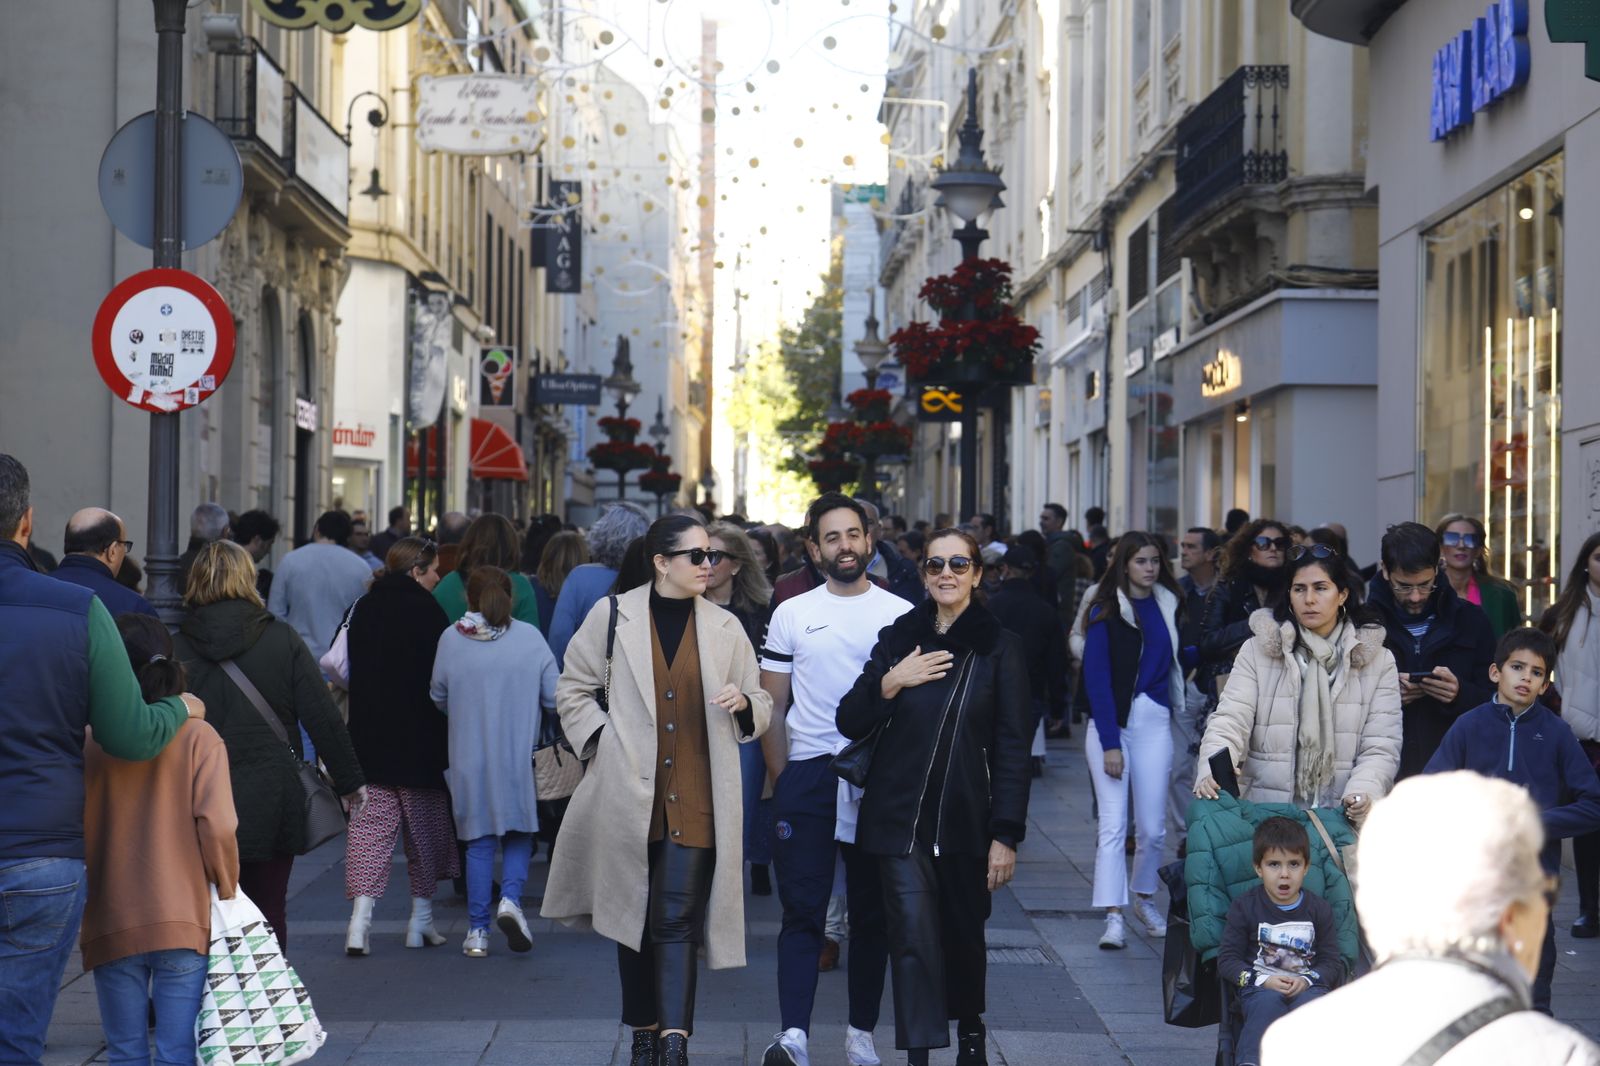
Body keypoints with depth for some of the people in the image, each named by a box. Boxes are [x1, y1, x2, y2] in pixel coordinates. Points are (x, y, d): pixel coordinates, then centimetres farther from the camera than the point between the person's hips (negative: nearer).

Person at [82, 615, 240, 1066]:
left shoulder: (88, 742, -3)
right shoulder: (198, 738, -5)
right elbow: (217, 827, -11)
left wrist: (81, 901, 17)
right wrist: (227, 889, 5)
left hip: (110, 923, 1)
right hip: (184, 922, -1)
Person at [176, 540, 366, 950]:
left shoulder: (178, 647, -2)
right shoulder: (283, 640, -2)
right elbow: (323, 718, -3)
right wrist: (349, 780, 6)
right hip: (272, 804, 0)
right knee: (269, 912, 9)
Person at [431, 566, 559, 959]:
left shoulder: (451, 639, -5)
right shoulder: (530, 637, -6)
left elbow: (438, 698, 5)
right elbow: (554, 697, -3)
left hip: (469, 759, 1)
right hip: (520, 754, -1)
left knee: (479, 841, 8)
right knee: (519, 831, 14)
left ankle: (478, 930, 8)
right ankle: (511, 898, -10)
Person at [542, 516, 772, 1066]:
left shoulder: (725, 628, 7)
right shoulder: (612, 615, 2)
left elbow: (761, 707, 14)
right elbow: (573, 689, 10)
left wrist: (743, 703, -9)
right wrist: (601, 743, -2)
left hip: (696, 802, 0)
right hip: (628, 796, 1)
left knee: (678, 919, -10)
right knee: (633, 916, 10)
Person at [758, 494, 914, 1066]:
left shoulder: (902, 616, 4)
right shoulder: (791, 614, 6)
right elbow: (773, 706, 8)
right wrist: (781, 778, 2)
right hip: (806, 778, 0)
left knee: (872, 912, 8)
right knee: (803, 911, -5)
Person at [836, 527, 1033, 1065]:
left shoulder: (999, 646, -1)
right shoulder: (897, 637, 5)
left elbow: (1012, 748, -4)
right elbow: (850, 722, 5)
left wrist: (1006, 834, -9)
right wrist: (889, 682, -13)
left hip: (967, 819, 0)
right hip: (901, 817, 0)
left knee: (964, 934, 15)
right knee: (913, 936, -10)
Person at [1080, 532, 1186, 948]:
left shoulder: (1168, 606, 9)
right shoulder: (1105, 611, -3)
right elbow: (1097, 677, -8)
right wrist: (1109, 742, -13)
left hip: (1154, 721, 3)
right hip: (1109, 721, -3)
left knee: (1152, 826, 3)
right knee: (1113, 823, -9)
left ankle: (1144, 898, 26)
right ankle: (1114, 917, -8)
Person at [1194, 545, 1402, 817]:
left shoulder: (1378, 661, 11)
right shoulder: (1257, 651, 10)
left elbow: (1381, 746, 5)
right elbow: (1230, 720, -1)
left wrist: (1363, 792, -16)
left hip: (1340, 816, 0)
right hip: (1263, 812, 1)